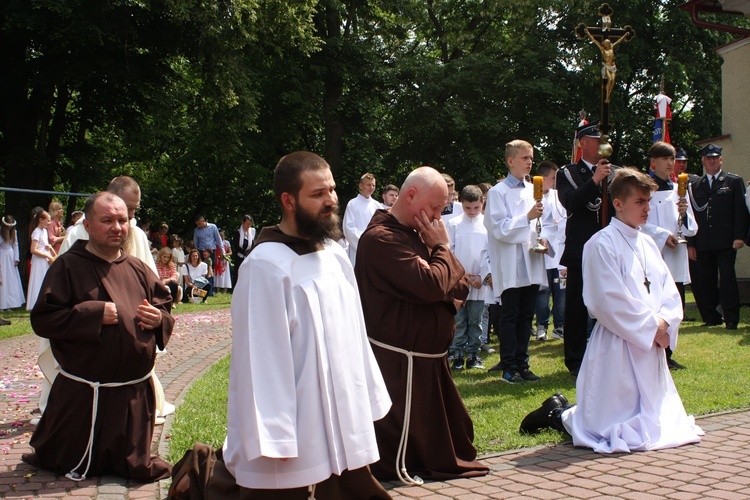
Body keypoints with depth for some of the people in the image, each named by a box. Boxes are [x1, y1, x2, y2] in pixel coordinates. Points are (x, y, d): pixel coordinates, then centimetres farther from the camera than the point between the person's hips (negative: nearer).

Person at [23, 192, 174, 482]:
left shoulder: (138, 269, 7)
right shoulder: (68, 267, -7)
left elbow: (165, 306, 15)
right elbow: (42, 320, -13)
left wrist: (159, 318, -8)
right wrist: (94, 314, -21)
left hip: (135, 392, 4)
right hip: (84, 394, -4)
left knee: (135, 466, 14)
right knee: (73, 464, 14)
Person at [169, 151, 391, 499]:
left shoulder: (336, 256, 7)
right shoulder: (267, 266, -16)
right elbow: (260, 358, -17)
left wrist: (370, 399, 12)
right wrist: (273, 439, -18)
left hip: (344, 425, 7)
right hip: (295, 435, -7)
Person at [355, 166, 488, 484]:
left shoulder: (415, 233, 13)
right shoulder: (383, 238, -21)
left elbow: (457, 284, 13)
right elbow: (431, 284, -29)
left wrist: (454, 292, -11)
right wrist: (443, 248, -11)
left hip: (427, 356, 10)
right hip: (401, 359, -10)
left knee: (443, 425, 20)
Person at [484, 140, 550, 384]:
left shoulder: (533, 190, 13)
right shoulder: (498, 192, -6)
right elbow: (500, 229, -13)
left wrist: (543, 239, 2)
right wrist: (527, 217, -21)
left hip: (532, 264, 6)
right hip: (510, 267, -6)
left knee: (526, 316, 10)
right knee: (510, 317, 0)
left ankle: (521, 364, 19)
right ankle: (509, 367, 6)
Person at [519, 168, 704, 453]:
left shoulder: (647, 244, 11)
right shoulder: (602, 244, -14)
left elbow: (669, 292, 10)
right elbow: (612, 303, -19)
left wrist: (665, 323, -8)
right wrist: (653, 326, -14)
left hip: (652, 349, 9)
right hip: (618, 348, -9)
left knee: (664, 423, 20)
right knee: (627, 433, -6)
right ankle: (560, 414, 17)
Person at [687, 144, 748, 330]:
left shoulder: (734, 181, 7)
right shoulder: (695, 186, 15)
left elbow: (741, 211, 1)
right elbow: (692, 215, 12)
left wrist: (739, 236, -10)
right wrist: (691, 243, 6)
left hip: (726, 242, -3)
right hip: (703, 244, 3)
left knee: (727, 278, -7)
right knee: (707, 281, 5)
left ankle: (731, 319, -4)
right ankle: (712, 317, 15)